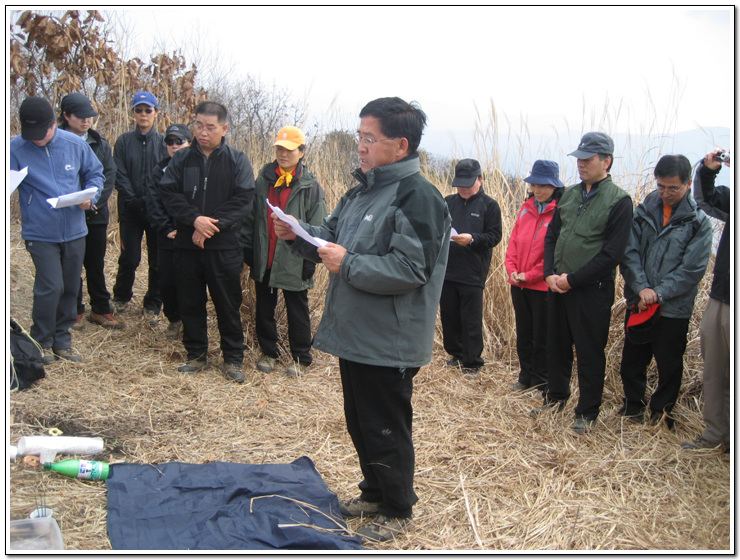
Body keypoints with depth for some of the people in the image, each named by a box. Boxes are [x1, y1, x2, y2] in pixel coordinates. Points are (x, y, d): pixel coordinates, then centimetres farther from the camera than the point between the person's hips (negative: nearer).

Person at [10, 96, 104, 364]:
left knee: (70, 288, 12)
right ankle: (41, 342, 13)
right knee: (51, 287, -10)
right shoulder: (15, 148, -9)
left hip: (74, 231, 3)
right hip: (40, 233, -3)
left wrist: (90, 196, -10)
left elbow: (95, 173, 9)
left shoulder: (75, 143, -3)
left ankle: (62, 340, 30)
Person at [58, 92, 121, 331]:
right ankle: (74, 312, 16)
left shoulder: (100, 144, 8)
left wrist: (93, 203, -12)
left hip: (96, 215, 3)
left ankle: (100, 309, 19)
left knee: (96, 265, 10)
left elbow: (109, 177, 2)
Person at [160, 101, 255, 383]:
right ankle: (196, 355, 24)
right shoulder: (181, 158, 6)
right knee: (190, 304, 10)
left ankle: (233, 358, 17)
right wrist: (195, 219, -17)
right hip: (187, 245, 2)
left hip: (225, 247, -2)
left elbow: (243, 199, -7)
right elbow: (169, 193, -1)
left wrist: (213, 224, -15)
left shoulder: (237, 160, 1)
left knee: (228, 305, 4)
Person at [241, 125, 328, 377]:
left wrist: (310, 261, -10)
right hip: (264, 260, 4)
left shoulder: (310, 186, -4)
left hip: (293, 261, -4)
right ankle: (268, 352, 30)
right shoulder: (263, 179, 5)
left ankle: (300, 358, 22)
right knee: (264, 308, 14)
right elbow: (250, 218, 10)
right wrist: (248, 251, 5)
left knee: (297, 311, 8)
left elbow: (316, 229, -5)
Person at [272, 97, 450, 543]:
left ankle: (398, 511, 24)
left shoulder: (418, 197, -19)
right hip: (356, 334, 9)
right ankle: (375, 493, 40)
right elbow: (333, 236, 19)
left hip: (389, 343, -9)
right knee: (360, 422, 21)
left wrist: (348, 265, -24)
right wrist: (299, 234, 0)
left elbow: (410, 270, -25)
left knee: (386, 429, 5)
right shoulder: (363, 189, 11)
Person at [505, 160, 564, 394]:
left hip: (543, 286, -6)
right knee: (523, 334, 16)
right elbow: (513, 242, 11)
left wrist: (529, 275, -15)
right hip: (519, 284, 6)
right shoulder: (526, 209, 8)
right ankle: (525, 377, 29)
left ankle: (540, 382, 19)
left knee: (541, 338, 5)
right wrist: (511, 269, -4)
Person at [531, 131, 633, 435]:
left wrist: (573, 279, -15)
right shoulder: (569, 194, 9)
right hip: (558, 286, 6)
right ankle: (556, 396, 36)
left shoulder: (619, 201, -11)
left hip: (592, 290, -6)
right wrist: (550, 273, -3)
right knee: (556, 346, 17)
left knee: (590, 353, 4)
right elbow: (551, 235, 12)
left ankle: (587, 412, 19)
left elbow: (612, 253, -16)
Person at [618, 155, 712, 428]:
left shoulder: (698, 222, -6)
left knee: (669, 365, 9)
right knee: (632, 360, 14)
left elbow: (692, 269, -11)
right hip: (637, 303, 3)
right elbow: (629, 253, -4)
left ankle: (661, 413, 27)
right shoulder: (643, 212, 2)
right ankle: (633, 406, 33)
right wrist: (642, 288, -17)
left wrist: (658, 293, -17)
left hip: (673, 310, -3)